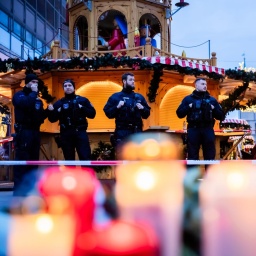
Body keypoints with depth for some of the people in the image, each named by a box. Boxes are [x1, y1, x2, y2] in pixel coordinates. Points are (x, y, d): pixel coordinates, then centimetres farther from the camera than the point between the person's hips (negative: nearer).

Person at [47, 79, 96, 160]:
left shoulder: (83, 100, 6)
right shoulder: (59, 103, 9)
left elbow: (92, 114, 3)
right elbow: (52, 119, 7)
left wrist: (82, 108, -12)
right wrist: (51, 111, -13)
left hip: (80, 133, -1)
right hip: (66, 134, 2)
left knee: (85, 158, -6)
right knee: (69, 160, 8)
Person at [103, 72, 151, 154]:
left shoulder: (139, 97, 14)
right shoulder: (115, 97, 4)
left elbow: (147, 114, 16)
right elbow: (108, 113, -1)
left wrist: (143, 109, -4)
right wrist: (117, 107, -16)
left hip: (137, 132, 3)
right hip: (122, 132, -3)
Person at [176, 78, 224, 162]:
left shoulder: (212, 100, 17)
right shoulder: (188, 99, 12)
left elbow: (221, 116, 12)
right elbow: (179, 113, 4)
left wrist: (213, 108, -4)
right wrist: (189, 107, -8)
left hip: (208, 130, 2)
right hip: (193, 130, -1)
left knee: (210, 157, 1)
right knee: (192, 157, -1)